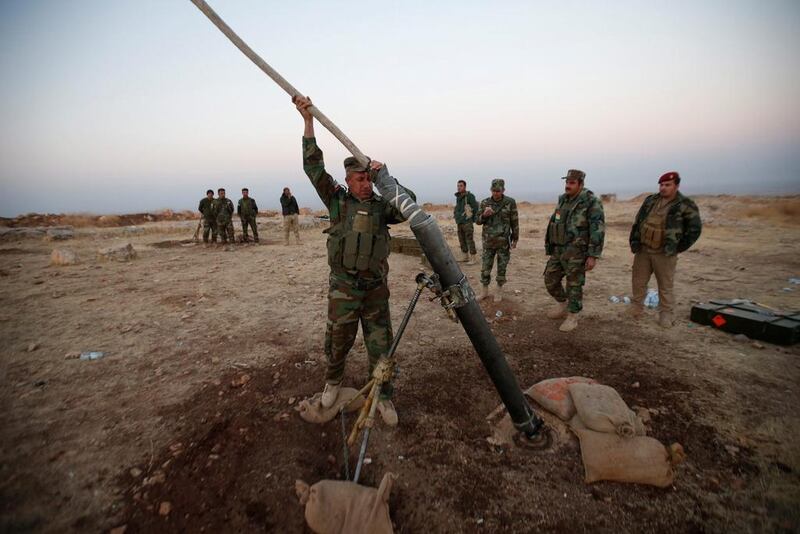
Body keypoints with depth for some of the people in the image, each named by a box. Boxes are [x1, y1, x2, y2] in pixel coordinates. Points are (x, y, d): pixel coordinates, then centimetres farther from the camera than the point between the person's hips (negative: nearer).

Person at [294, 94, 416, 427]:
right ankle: (333, 381, 42)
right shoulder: (337, 201, 1)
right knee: (338, 340, 13)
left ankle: (383, 395, 24)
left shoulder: (382, 206, 4)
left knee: (380, 345, 7)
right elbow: (313, 167, -4)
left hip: (376, 287, 1)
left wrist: (385, 176, -16)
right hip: (343, 287, -1)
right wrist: (308, 120, -9)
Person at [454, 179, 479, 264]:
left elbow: (476, 208, -10)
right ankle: (465, 257, 21)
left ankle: (472, 259, -3)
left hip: (467, 222, -7)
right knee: (462, 241, 11)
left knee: (470, 240, -7)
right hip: (459, 222, 7)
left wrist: (473, 218, -3)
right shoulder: (458, 197, 13)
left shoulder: (470, 196, -9)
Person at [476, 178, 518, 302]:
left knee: (501, 268, 7)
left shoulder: (510, 202, -5)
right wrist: (484, 214, -18)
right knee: (485, 268, 6)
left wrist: (515, 239, 1)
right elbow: (477, 221, 3)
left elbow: (515, 222, 0)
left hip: (503, 242, -2)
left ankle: (499, 292, 23)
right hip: (488, 242, 2)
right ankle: (484, 291, 21)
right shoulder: (484, 203, 0)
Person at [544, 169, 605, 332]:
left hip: (576, 252, -7)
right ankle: (562, 305, 35)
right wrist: (551, 247, 20)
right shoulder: (562, 200, 9)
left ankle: (572, 317, 17)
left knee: (574, 285, 2)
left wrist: (593, 255, -19)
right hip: (558, 250, 7)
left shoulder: (591, 202, -13)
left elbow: (598, 230, -16)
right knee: (550, 280, 12)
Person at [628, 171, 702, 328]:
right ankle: (635, 308, 27)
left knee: (665, 286, 5)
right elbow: (637, 222, 13)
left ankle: (665, 314, 17)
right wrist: (634, 241, 6)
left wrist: (679, 247, -6)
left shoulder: (685, 205, -7)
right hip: (642, 250, 4)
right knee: (638, 281, 12)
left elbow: (695, 228, -5)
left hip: (665, 254, -4)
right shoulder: (650, 200, 7)